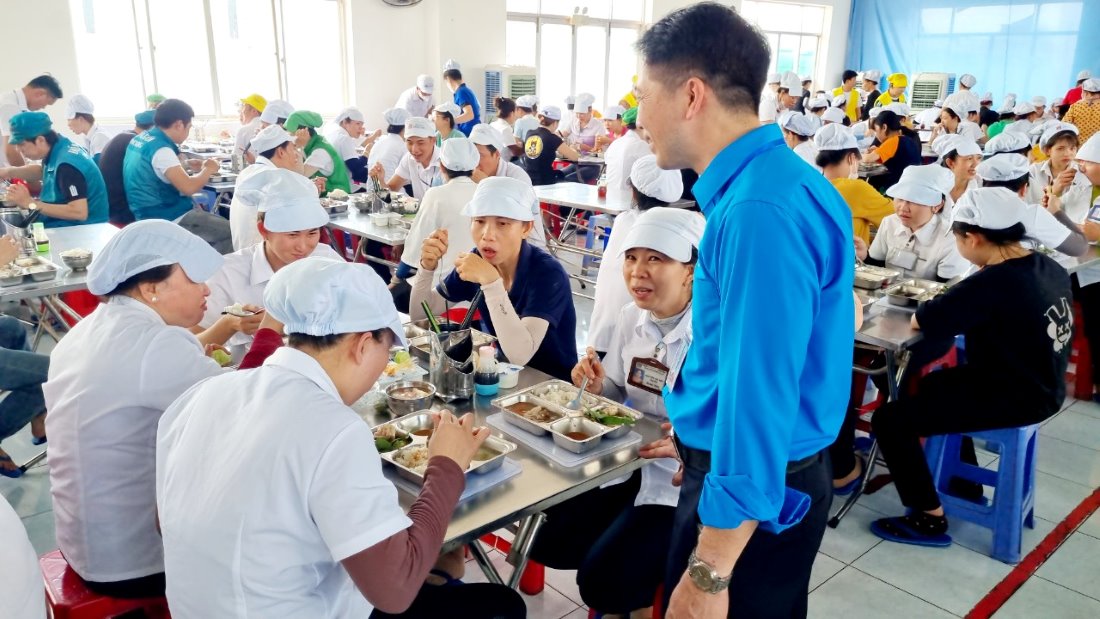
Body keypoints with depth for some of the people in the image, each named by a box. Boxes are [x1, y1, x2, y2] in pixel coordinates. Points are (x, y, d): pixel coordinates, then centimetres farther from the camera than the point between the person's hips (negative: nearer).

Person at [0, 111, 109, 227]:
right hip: (70, 224, 9)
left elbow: (80, 212, -32)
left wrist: (30, 203, -25)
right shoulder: (57, 148, 3)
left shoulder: (67, 165, -25)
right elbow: (42, 170, 26)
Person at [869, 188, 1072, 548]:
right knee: (934, 384, 30)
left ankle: (929, 519, 3)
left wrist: (946, 304, -1)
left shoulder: (992, 283, -28)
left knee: (891, 420, -9)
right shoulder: (1049, 268, 0)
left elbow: (919, 321, -21)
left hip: (1013, 398, -10)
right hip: (1040, 386, 10)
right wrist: (958, 303, 1)